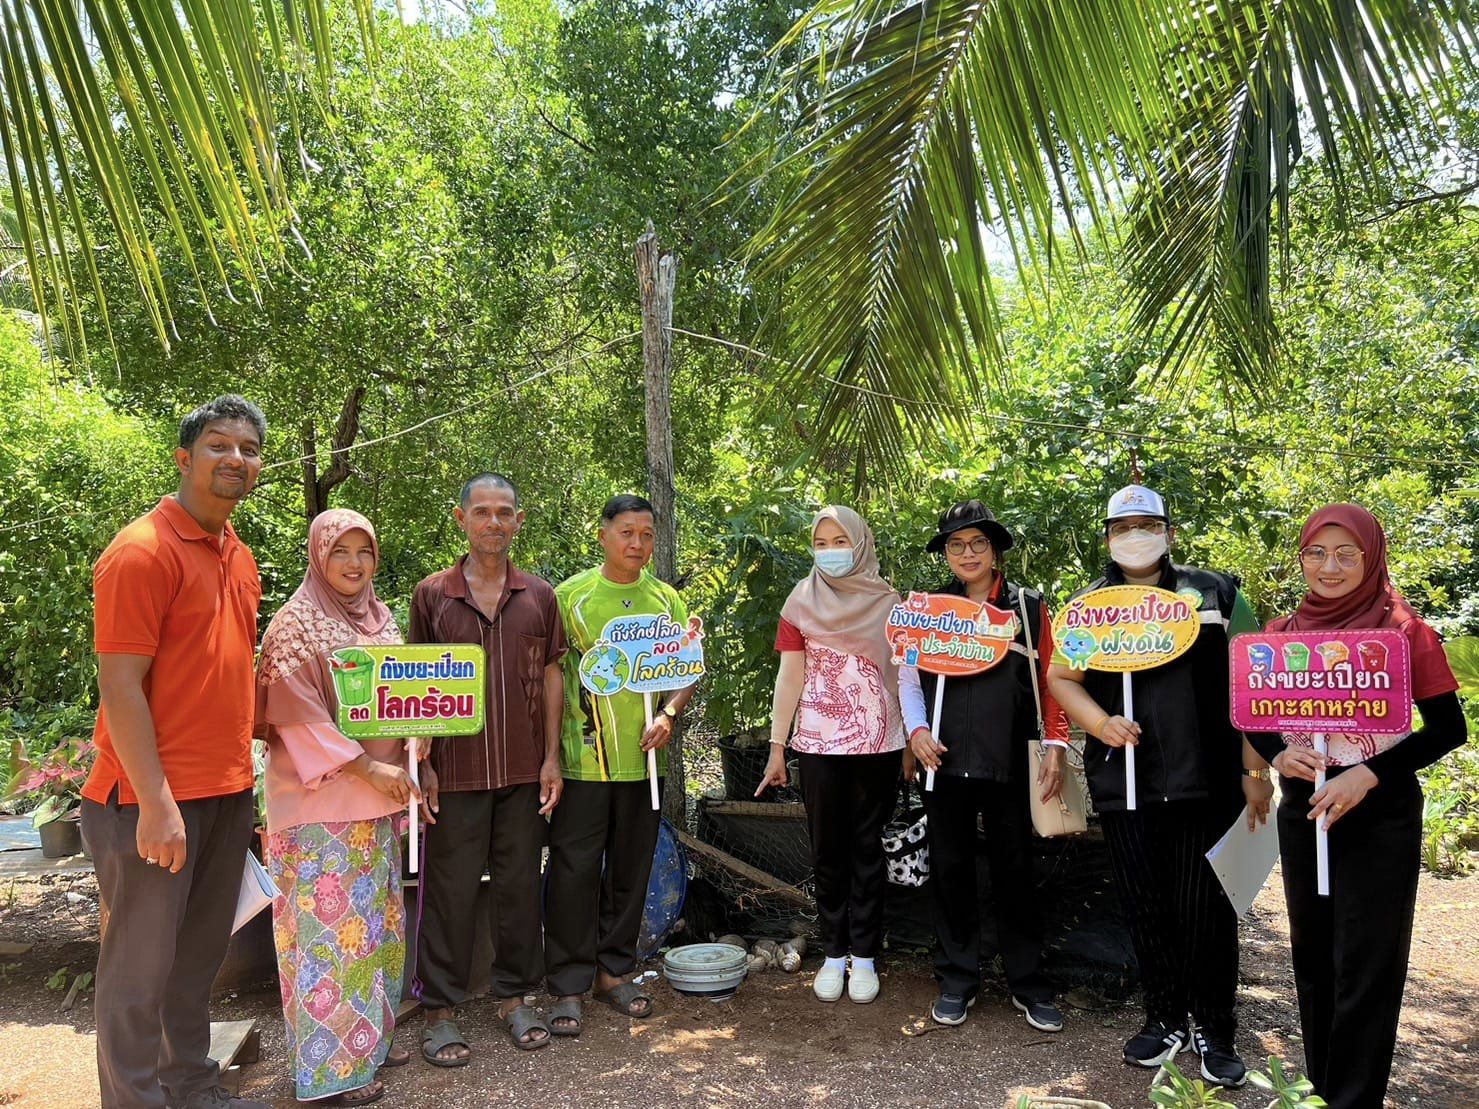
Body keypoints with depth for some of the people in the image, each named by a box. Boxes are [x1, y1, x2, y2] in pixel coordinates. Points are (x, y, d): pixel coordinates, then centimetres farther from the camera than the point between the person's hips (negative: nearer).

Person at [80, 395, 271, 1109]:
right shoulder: (142, 551, -13)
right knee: (141, 964, 4)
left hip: (228, 792, 8)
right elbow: (119, 687, -17)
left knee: (200, 955, 18)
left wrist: (241, 767, 14)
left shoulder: (239, 558, 12)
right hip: (154, 797, -8)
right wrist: (156, 803, -20)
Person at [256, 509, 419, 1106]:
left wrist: (406, 762, 4)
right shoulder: (296, 623, -9)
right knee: (330, 925, -1)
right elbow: (296, 716, -15)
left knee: (375, 919, 14)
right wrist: (367, 768, -18)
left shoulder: (379, 617, 12)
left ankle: (369, 1035, 28)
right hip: (322, 802, -7)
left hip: (378, 798, 7)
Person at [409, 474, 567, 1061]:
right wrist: (421, 762, -3)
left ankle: (514, 996, 27)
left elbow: (551, 676, 7)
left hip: (524, 770, 2)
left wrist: (552, 758, 2)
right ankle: (440, 1010, 19)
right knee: (450, 890, 5)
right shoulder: (432, 593, 1)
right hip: (456, 768, -2)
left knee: (519, 885, 11)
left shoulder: (539, 595, 6)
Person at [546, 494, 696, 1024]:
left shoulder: (666, 599, 8)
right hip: (582, 757, -3)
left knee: (631, 868, 13)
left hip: (643, 757, 3)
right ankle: (569, 984, 15)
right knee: (574, 870, 1)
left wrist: (667, 715, -10)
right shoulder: (570, 594, -1)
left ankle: (613, 970, 29)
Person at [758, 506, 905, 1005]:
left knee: (867, 849, 7)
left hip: (877, 743, 0)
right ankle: (833, 954, 20)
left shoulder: (886, 602, 2)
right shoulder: (802, 601, 2)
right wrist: (777, 745, -1)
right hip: (819, 744, 0)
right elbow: (790, 676, 1)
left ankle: (864, 956, 17)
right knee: (827, 851, 7)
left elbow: (903, 673, 5)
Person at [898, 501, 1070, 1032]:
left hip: (1010, 763, -1)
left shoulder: (1028, 607, 3)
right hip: (946, 762, 1)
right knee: (950, 869, 8)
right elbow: (907, 677, 8)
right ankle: (957, 981, 22)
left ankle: (1028, 983, 22)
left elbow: (1051, 681, 4)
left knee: (1014, 870, 7)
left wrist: (1056, 745, -4)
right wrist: (916, 730, -6)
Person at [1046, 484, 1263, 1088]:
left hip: (1207, 782, -2)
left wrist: (1255, 771, -1)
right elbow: (1061, 677, 8)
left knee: (1206, 911, 2)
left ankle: (1215, 1031, 22)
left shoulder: (1215, 594, 2)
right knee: (1146, 909, 11)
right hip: (1124, 783, 2)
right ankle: (1166, 1019, 30)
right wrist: (1101, 724, -11)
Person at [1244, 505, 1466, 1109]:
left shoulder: (1404, 629, -10)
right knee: (1312, 956, 15)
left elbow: (1450, 728, -9)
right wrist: (1279, 755, -11)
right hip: (1303, 810, 4)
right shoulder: (1283, 632, 2)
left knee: (1366, 966, 3)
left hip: (1381, 815, -4)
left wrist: (1368, 774, -19)